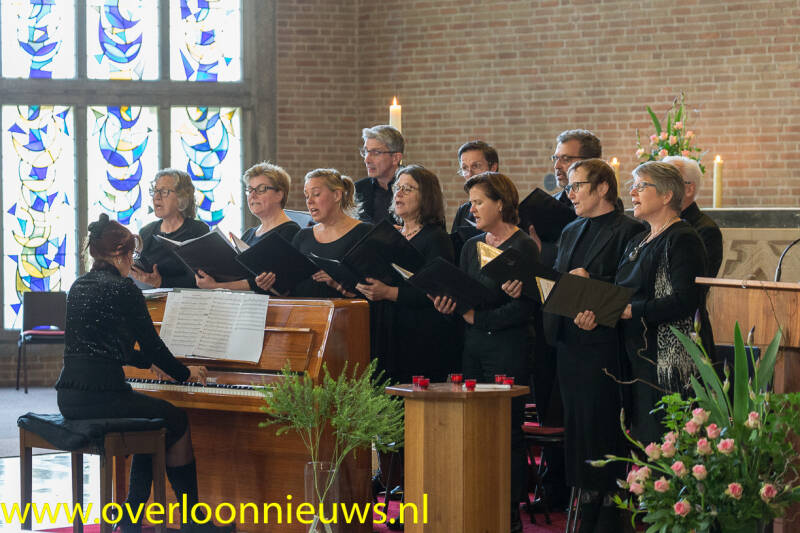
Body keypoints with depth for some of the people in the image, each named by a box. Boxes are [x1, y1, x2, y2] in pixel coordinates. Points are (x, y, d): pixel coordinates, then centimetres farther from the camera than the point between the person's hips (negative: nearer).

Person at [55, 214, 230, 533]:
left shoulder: (79, 287, 15)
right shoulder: (123, 289, -9)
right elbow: (152, 343, -5)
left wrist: (149, 362, 41)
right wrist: (184, 373, 14)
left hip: (70, 397, 8)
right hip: (101, 395, -8)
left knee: (153, 421, 26)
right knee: (175, 420, 13)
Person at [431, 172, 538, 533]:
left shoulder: (523, 248, -7)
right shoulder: (472, 246, 15)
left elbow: (523, 307, -14)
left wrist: (478, 317, -14)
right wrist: (447, 303, -6)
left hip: (508, 346, -7)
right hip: (473, 345, 7)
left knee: (507, 429, -4)